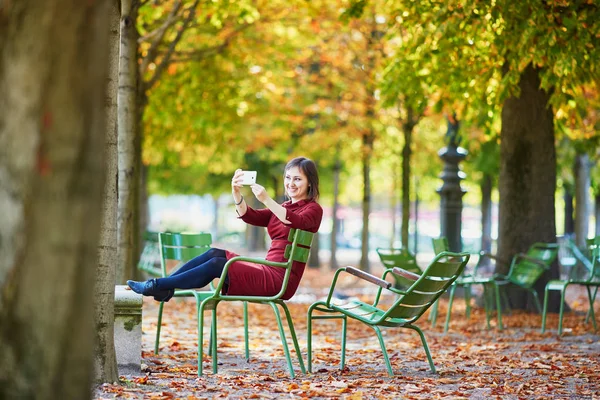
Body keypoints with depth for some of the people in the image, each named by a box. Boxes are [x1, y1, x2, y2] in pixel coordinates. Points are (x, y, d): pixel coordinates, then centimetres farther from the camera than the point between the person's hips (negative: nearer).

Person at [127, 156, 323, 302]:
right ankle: (163, 286, -14)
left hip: (281, 279, -8)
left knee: (217, 264, -18)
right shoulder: (284, 207, 21)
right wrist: (237, 193, -12)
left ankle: (158, 285, -15)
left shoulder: (313, 209, -1)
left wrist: (266, 200, -35)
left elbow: (296, 221, -26)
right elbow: (248, 216, 7)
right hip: (267, 271, 8)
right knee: (216, 253, -9)